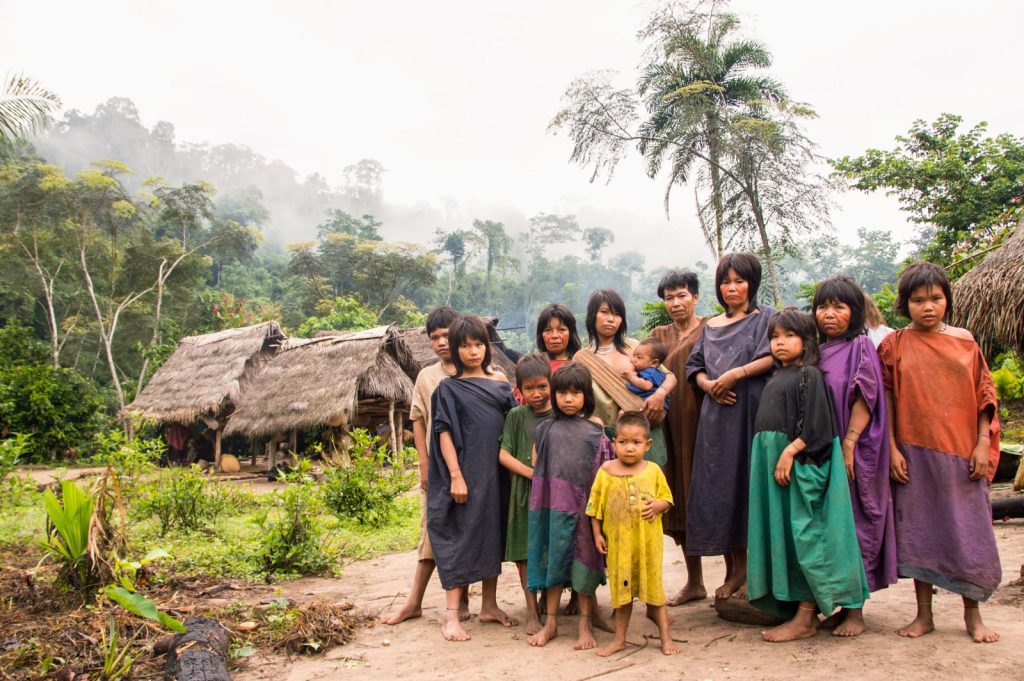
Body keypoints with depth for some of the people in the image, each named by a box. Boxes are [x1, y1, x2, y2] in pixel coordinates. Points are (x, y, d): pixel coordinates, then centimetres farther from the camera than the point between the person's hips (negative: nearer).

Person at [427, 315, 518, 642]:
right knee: (461, 538, -2)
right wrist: (455, 476, -15)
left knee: (494, 535, 12)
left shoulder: (499, 381, 9)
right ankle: (451, 615, 4)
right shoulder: (448, 388, -2)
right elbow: (444, 432, -7)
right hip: (467, 472, -4)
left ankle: (489, 605, 25)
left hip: (497, 471, 5)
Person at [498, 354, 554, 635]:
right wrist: (531, 472, -14)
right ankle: (532, 610, 18)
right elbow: (503, 454, -3)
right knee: (525, 551, 5)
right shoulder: (516, 416, 1)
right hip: (525, 492, 0)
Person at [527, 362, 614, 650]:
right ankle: (550, 622, 18)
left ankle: (586, 623, 15)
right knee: (554, 559, 6)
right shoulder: (545, 429, 5)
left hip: (584, 507, -1)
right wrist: (547, 493, 2)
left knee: (583, 560, 3)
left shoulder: (594, 432, 2)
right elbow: (536, 466, 10)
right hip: (553, 506, 1)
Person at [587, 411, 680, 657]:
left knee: (653, 586, 9)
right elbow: (596, 506, 1)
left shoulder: (653, 470, -3)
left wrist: (656, 506, -16)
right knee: (621, 589, 13)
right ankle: (619, 639, 27)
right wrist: (597, 534, 0)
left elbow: (667, 498, 5)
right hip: (618, 541, 1)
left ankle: (665, 636, 23)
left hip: (648, 540, 0)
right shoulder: (606, 471, -4)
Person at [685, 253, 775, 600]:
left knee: (751, 484, -6)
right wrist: (708, 384, -3)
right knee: (719, 487, 2)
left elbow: (775, 357, -8)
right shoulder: (711, 326, 20)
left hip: (752, 412, -5)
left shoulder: (765, 317, 6)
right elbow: (695, 366, 17)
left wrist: (737, 373, -16)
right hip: (717, 415, 5)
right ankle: (734, 569, 12)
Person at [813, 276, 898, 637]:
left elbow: (865, 398, -11)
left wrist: (848, 445, -18)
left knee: (855, 521, -1)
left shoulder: (861, 347, -3)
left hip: (853, 452, -6)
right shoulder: (816, 352, 13)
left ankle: (856, 611, 9)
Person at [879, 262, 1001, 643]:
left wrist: (983, 444, -2)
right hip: (914, 453, -1)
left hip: (962, 453, 1)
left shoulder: (964, 342, 5)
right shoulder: (894, 345, 1)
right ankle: (924, 614, 19)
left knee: (967, 529, 5)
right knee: (918, 528, 6)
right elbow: (886, 399, 0)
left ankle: (972, 613, 22)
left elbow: (984, 395, 6)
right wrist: (892, 448, -6)